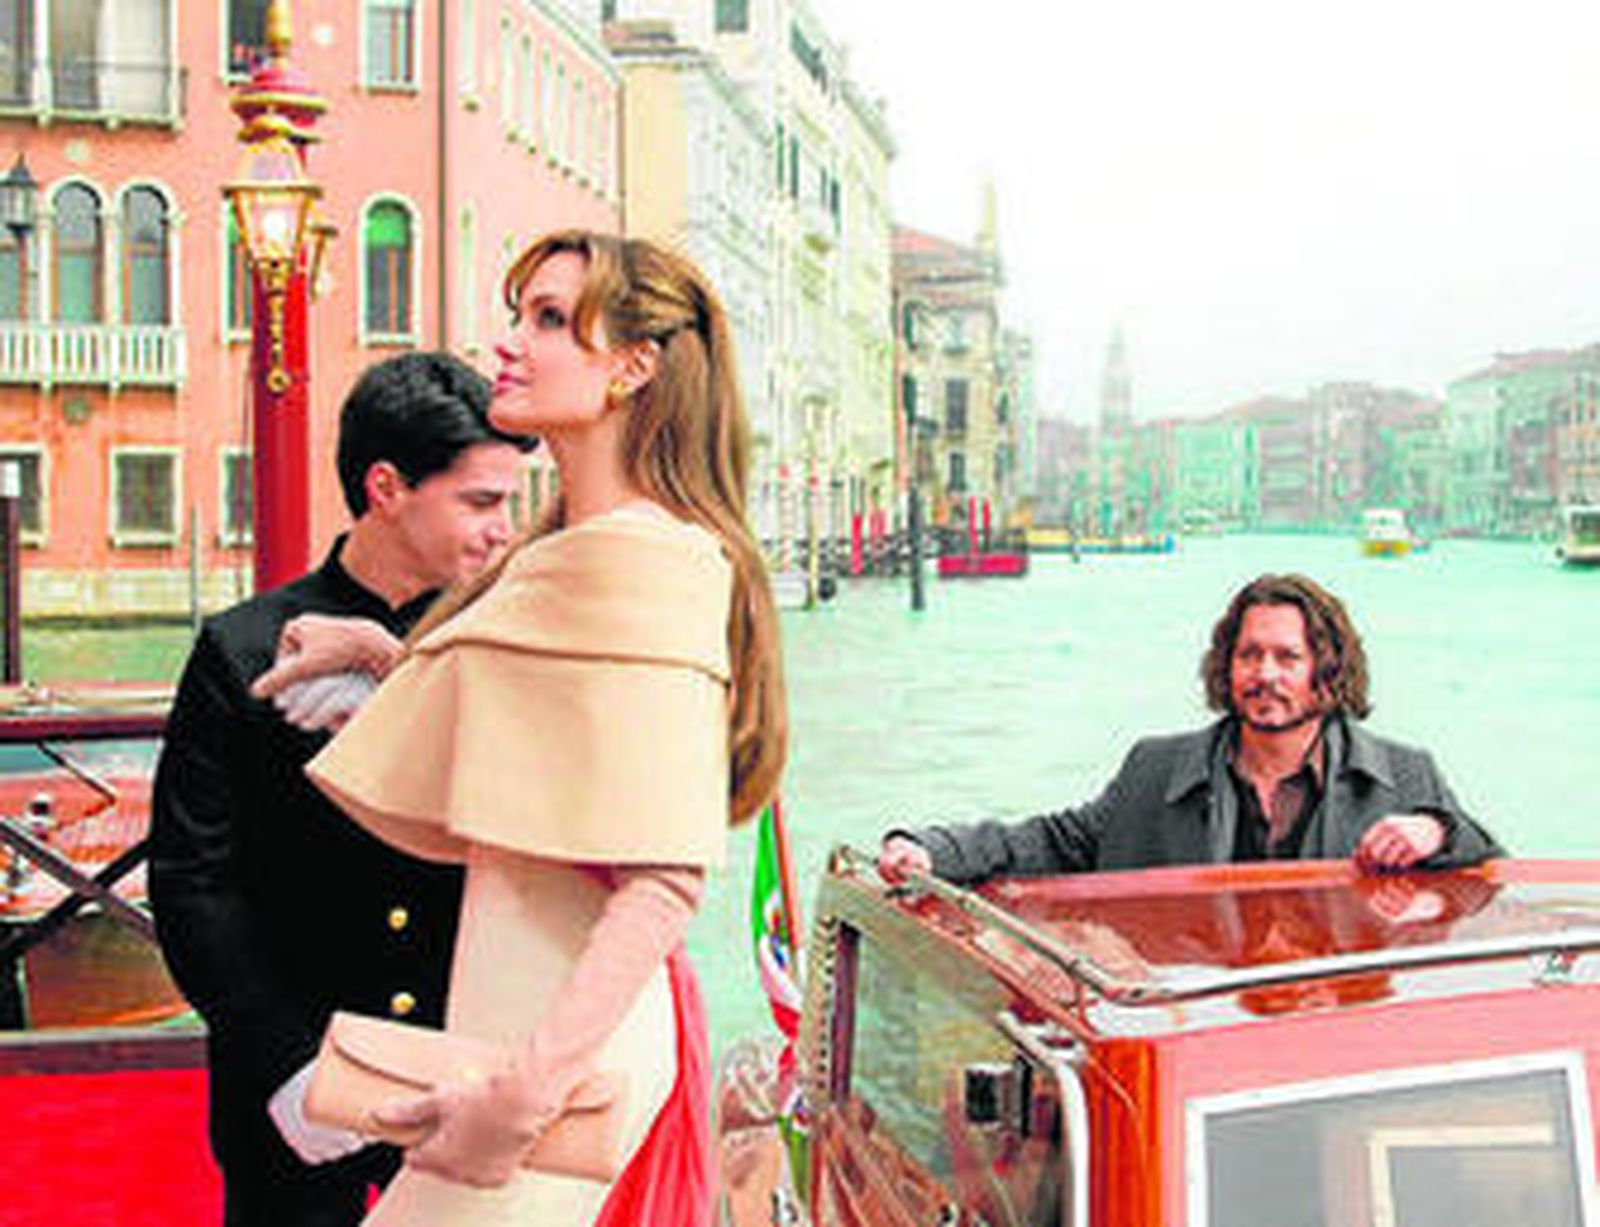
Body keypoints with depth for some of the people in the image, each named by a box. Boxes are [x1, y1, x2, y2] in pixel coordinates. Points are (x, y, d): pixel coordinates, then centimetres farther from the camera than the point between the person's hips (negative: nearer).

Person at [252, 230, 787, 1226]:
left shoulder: (640, 561, -17)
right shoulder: (565, 555, 14)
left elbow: (663, 882, -24)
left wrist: (530, 1088, -29)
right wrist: (384, 656, 12)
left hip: (568, 1024, -10)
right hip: (533, 1011, 10)